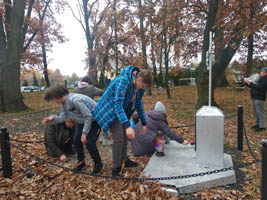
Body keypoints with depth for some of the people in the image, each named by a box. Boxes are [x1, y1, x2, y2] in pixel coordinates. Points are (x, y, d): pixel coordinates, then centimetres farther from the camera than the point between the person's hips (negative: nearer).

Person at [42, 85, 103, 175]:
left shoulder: (75, 100, -34)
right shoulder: (64, 102, -5)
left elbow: (88, 116, -30)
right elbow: (63, 117, -1)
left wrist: (84, 133, -24)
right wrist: (54, 118, -22)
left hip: (94, 120, -8)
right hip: (81, 121, 9)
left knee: (89, 142, -13)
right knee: (76, 140, 4)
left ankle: (98, 164, 11)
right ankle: (81, 162, 26)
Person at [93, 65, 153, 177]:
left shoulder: (139, 86, -6)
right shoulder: (123, 81, -33)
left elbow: (139, 104, 6)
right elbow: (117, 104, -39)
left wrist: (144, 123, 7)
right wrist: (127, 126, -47)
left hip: (121, 110, 8)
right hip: (109, 110, -8)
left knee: (125, 135, 14)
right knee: (118, 138, -13)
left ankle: (125, 160, 32)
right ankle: (116, 170, -1)